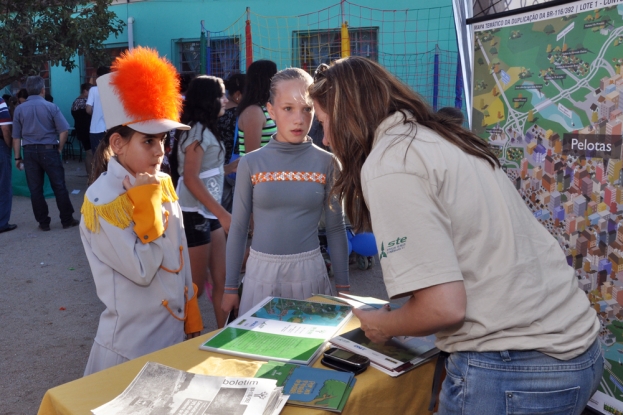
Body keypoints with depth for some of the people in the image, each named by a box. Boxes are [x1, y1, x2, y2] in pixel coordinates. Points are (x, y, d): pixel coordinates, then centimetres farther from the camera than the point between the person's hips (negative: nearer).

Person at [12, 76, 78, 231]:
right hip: (49, 150, -2)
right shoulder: (51, 107, -5)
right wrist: (59, 149, 3)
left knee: (35, 189, 8)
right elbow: (64, 131, -9)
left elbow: (16, 136, 2)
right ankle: (67, 220, 10)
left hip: (29, 152, 2)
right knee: (59, 186, 5)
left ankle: (43, 223, 13)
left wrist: (17, 157, 9)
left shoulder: (19, 109, 1)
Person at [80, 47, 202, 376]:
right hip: (133, 343, -6)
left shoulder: (163, 183, 1)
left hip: (175, 329, 6)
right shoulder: (101, 200, -19)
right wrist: (147, 202, -20)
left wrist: (192, 318, 11)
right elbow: (142, 271, -22)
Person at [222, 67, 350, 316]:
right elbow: (238, 228, 3)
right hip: (262, 270, 0)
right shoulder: (250, 163, -2)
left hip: (309, 270, 0)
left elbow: (336, 228, 4)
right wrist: (230, 287, 5)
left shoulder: (326, 163, -2)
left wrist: (343, 286, 4)